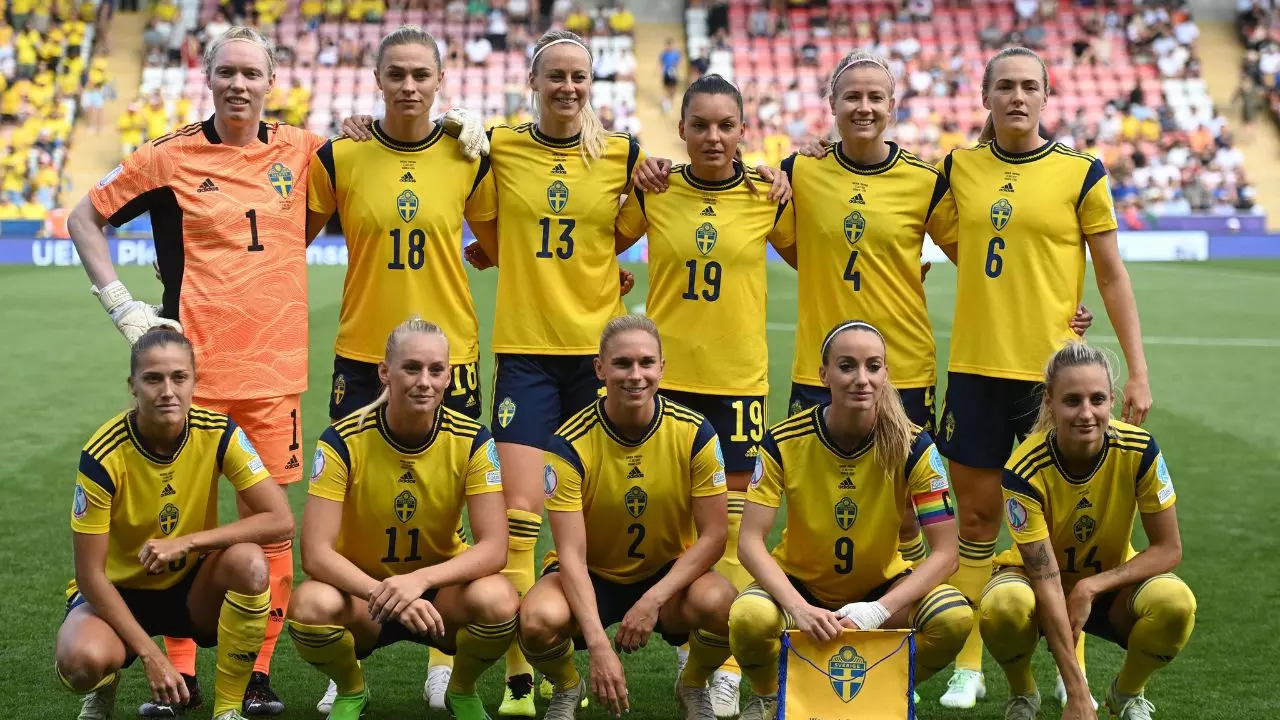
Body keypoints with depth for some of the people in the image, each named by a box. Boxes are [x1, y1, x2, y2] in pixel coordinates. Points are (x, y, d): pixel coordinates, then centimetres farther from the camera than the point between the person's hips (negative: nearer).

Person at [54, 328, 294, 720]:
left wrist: (188, 542, -29)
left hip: (193, 588, 2)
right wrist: (151, 655, -24)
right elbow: (90, 574, -19)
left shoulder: (218, 433, -17)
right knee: (83, 659, -36)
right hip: (118, 591, -2)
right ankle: (104, 688, 5)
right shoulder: (103, 457, -23)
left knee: (249, 562, -31)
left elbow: (281, 520, -21)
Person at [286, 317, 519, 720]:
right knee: (310, 606, -34)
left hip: (439, 590, 1)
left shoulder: (471, 440, -13)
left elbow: (494, 548, -18)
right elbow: (315, 553, -22)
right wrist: (382, 593, -39)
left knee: (498, 601, -32)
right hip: (361, 589, -1)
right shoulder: (343, 441, -17)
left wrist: (418, 580, -34)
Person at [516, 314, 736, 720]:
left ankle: (694, 686, 3)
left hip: (668, 572, 1)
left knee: (719, 603, -33)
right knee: (539, 620, -34)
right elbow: (572, 554, -22)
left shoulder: (695, 434, -14)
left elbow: (712, 536, -11)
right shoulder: (570, 444, -18)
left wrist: (654, 600, -24)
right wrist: (599, 646, -33)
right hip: (591, 574, -1)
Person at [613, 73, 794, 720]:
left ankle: (727, 666, 8)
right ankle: (688, 645, 22)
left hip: (737, 376, -1)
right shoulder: (652, 194, 0)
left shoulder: (767, 197, -1)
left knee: (731, 520, 1)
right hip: (664, 375, 1)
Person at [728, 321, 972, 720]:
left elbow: (945, 551, -17)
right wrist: (798, 607, -35)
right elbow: (750, 542, -19)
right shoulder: (784, 442, -17)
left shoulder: (913, 446, -16)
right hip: (800, 583, -1)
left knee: (955, 617, -29)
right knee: (749, 617, -35)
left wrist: (880, 610, -30)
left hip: (882, 587, 1)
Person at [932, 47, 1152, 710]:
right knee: (977, 515, 7)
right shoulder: (959, 167, 5)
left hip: (1053, 371, -2)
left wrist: (1138, 371, -3)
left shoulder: (1080, 173, -3)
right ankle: (968, 667, 17)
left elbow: (1112, 275, 0)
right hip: (974, 368, 2)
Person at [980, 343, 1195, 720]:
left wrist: (1091, 587, -27)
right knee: (1003, 605, -37)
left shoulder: (1139, 450, -22)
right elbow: (1046, 582, -28)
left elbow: (1169, 549, -14)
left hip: (1111, 584, 2)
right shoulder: (1024, 472, -27)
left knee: (1176, 602, -31)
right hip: (1037, 580, -2)